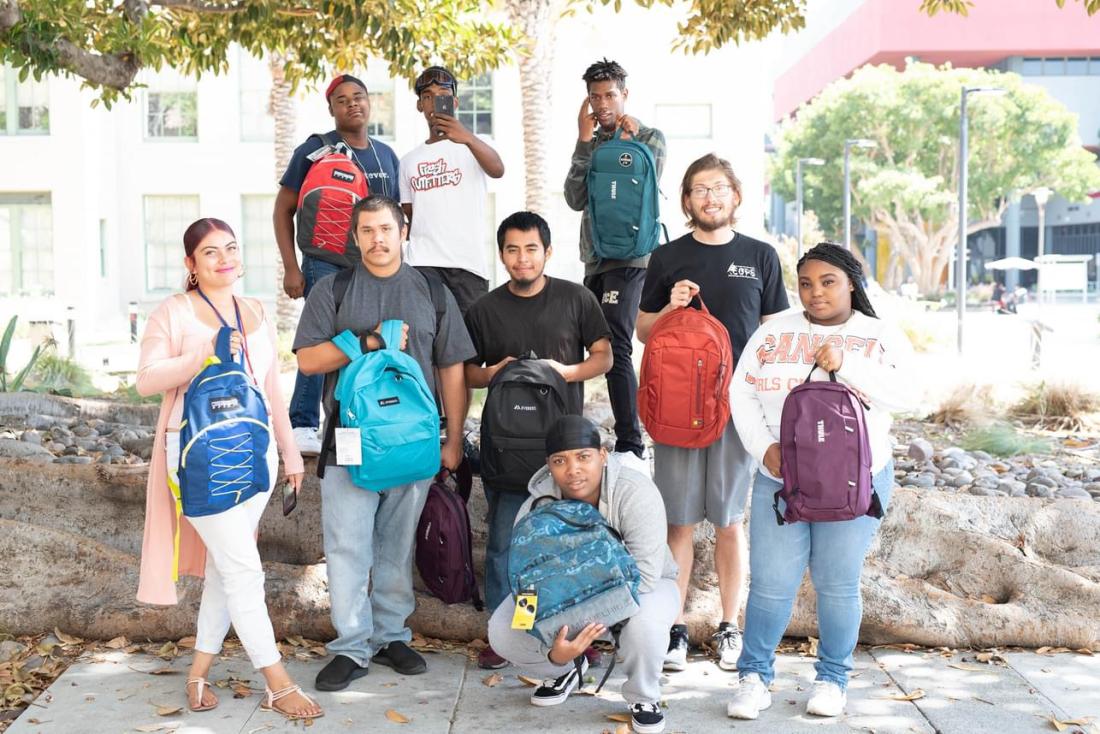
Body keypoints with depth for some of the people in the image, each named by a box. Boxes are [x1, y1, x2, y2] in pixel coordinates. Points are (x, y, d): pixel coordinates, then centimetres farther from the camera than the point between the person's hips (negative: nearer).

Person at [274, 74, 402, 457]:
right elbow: (283, 210, -1)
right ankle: (302, 429, -1)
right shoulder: (315, 150, -2)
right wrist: (290, 267, -9)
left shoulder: (386, 156, 13)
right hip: (326, 266, -5)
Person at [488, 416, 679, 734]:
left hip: (640, 588, -3)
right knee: (503, 631, -18)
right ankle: (567, 668, 15)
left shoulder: (636, 492, -31)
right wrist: (552, 650, -38)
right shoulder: (536, 508, -22)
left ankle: (644, 698, -6)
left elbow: (644, 575, -36)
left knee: (642, 619, -39)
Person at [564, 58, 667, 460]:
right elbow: (576, 199, 2)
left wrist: (627, 143, -10)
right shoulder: (592, 143, 17)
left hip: (629, 257, -6)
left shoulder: (650, 137, 3)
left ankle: (631, 447, -18)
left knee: (615, 346, -18)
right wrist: (585, 141, -2)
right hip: (595, 258, 7)